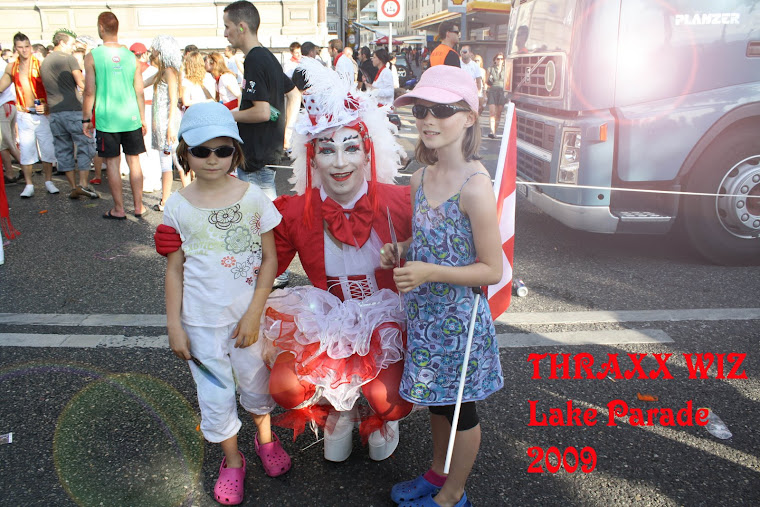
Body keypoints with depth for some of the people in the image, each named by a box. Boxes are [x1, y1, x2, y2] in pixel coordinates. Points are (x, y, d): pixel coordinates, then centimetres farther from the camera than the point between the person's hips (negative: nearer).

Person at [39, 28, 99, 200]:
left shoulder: (43, 64, 16)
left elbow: (47, 89, 19)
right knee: (85, 147, -1)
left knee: (63, 150, 8)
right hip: (73, 110, -6)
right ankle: (83, 184, -9)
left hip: (54, 113, 6)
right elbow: (81, 83, -10)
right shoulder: (69, 59, -5)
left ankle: (73, 187, 10)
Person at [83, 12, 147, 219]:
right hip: (131, 118, 3)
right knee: (134, 161, 10)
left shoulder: (92, 56, -6)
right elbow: (140, 91, 5)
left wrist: (86, 119, 5)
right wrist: (142, 119, 14)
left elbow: (90, 92, -5)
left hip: (107, 119, -2)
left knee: (112, 163, 5)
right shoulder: (130, 55, 3)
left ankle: (119, 209, 11)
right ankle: (138, 206, 14)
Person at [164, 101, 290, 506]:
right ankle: (232, 460, 35)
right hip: (202, 321, 0)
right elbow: (175, 269, -1)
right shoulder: (178, 206, -6)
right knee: (215, 395, 10)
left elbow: (269, 259, -5)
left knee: (256, 382, 16)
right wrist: (174, 326, -2)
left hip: (248, 314, 0)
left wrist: (254, 314, -11)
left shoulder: (253, 197, -8)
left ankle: (265, 438, 46)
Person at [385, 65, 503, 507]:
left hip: (458, 317, -7)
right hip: (424, 312, 7)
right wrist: (398, 252, -3)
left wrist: (430, 273, -28)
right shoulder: (422, 177, 1)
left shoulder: (475, 185, -23)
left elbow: (492, 270, -20)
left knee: (459, 407, 14)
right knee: (436, 399, 25)